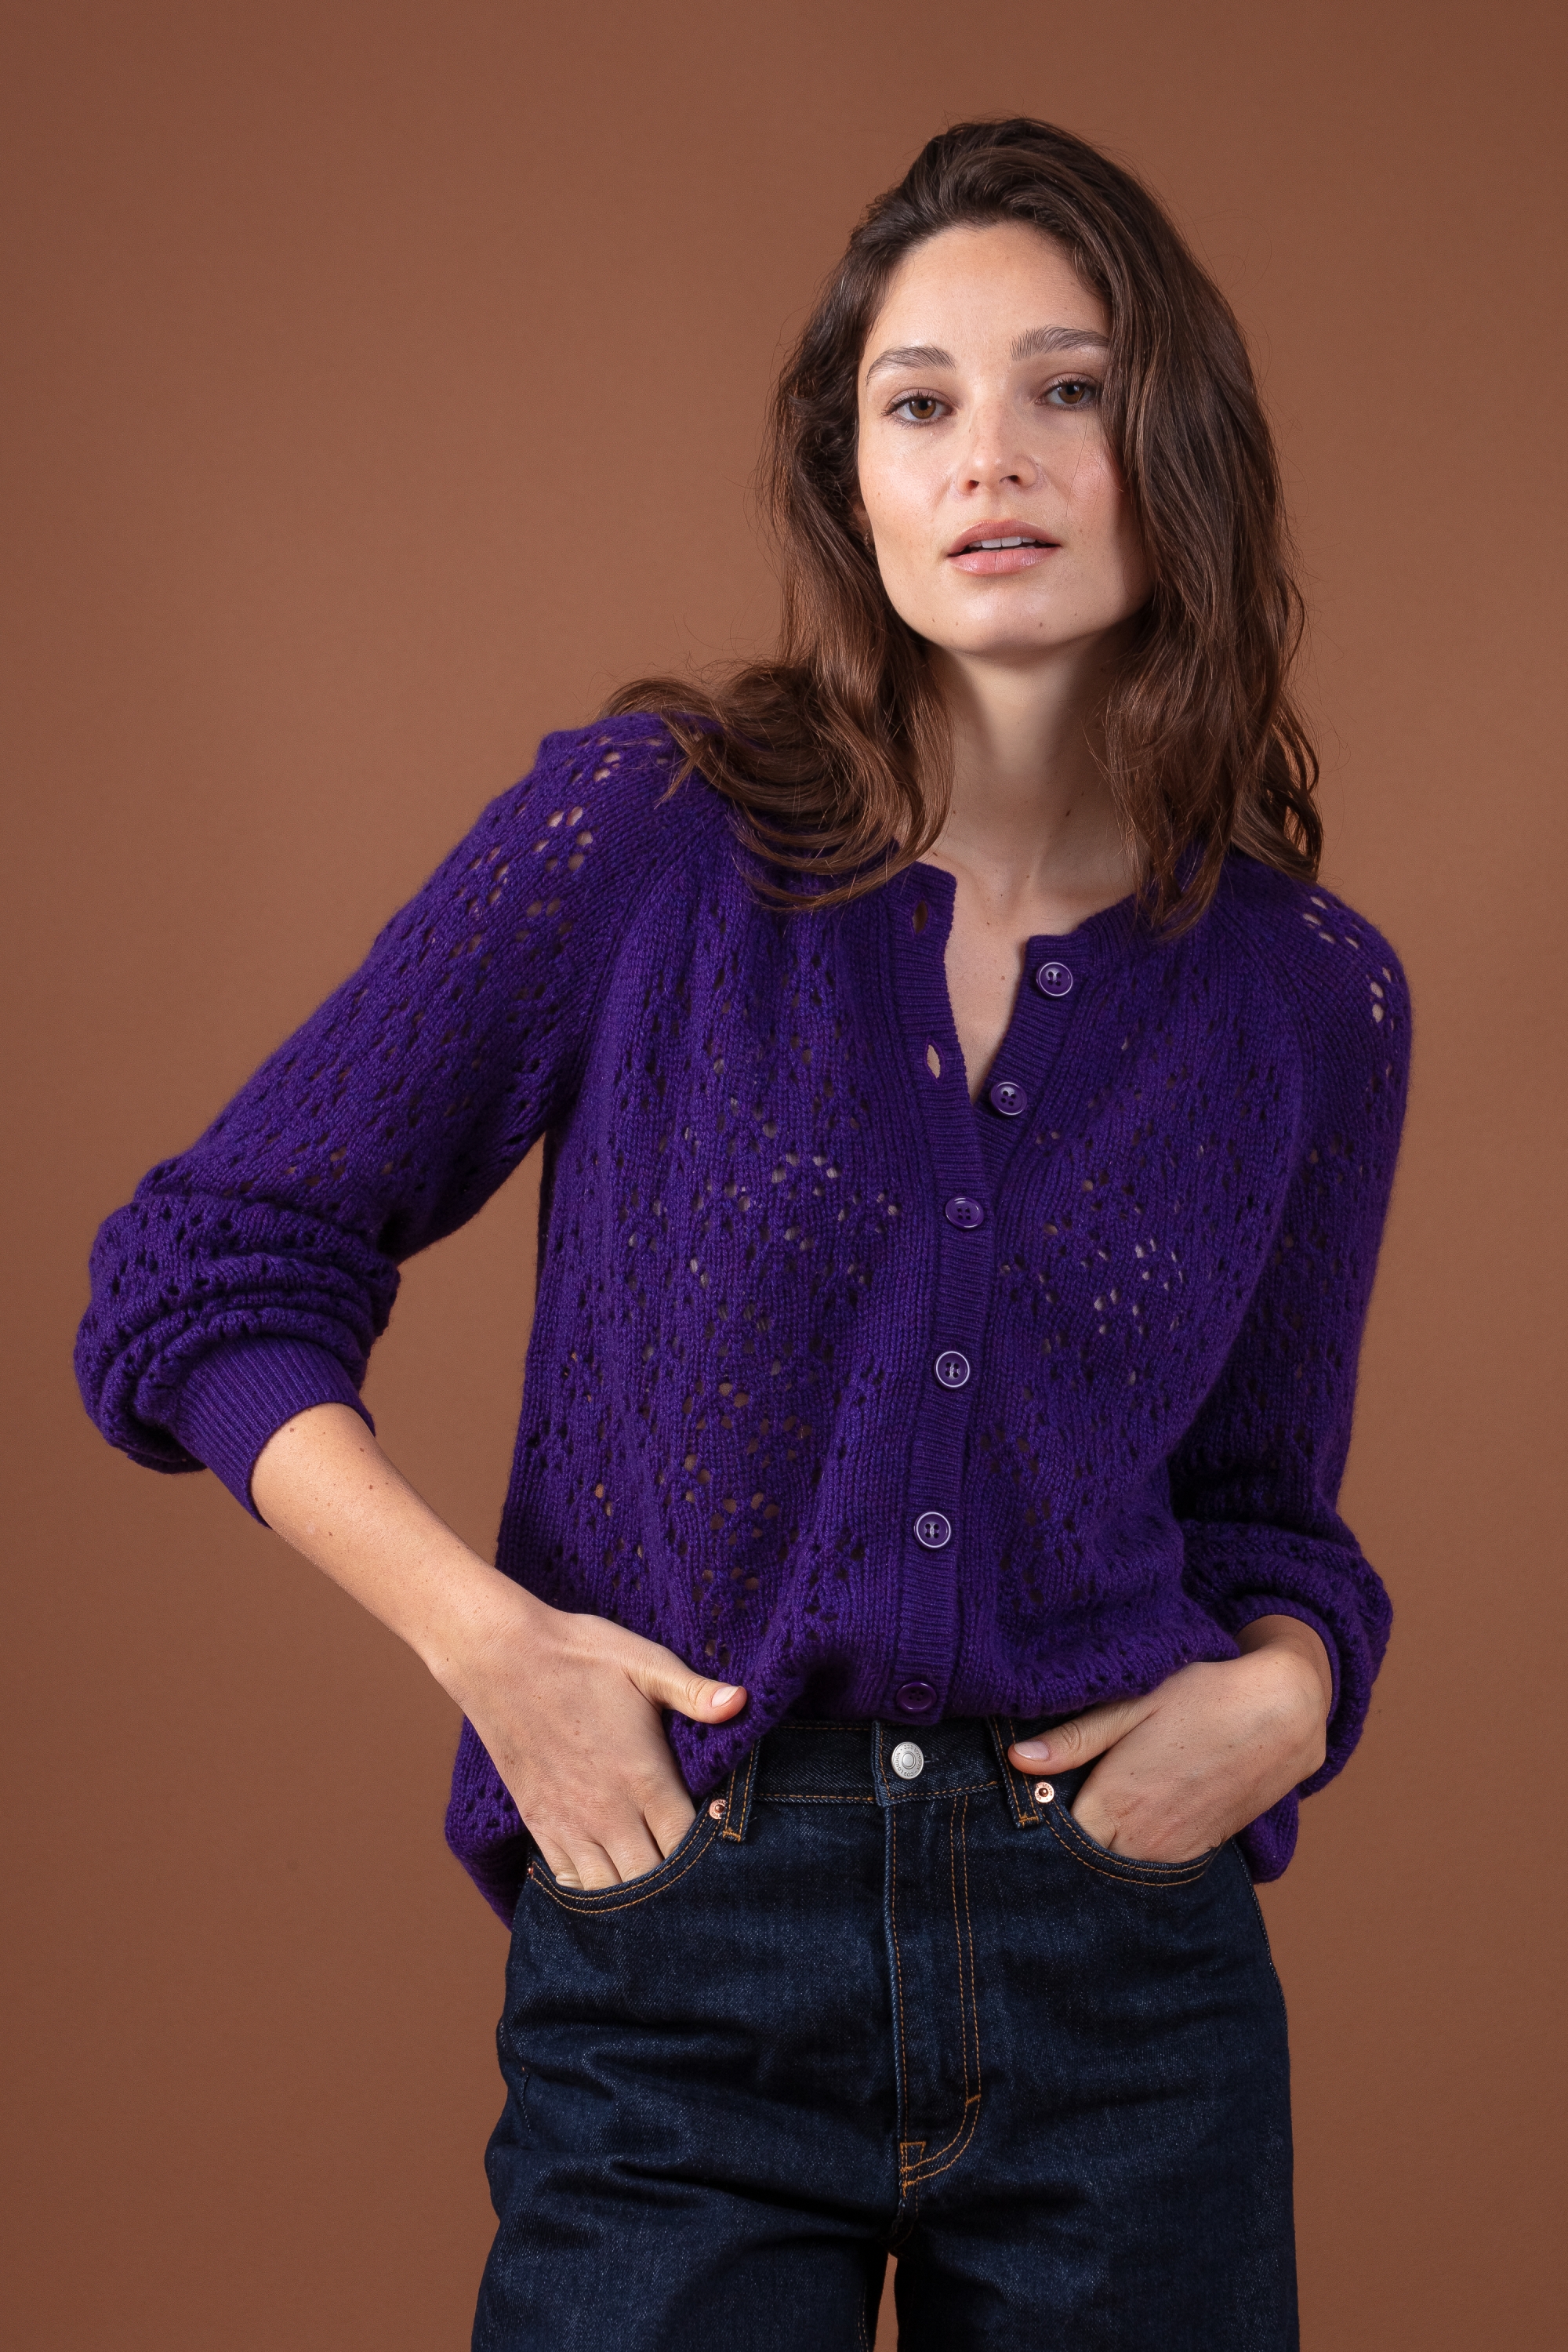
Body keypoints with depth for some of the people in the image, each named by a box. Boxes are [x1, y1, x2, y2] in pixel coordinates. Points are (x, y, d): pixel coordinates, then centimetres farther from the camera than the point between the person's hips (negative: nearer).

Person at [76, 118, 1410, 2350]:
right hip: (677, 1956, -2)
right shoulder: (644, 833, -5)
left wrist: (1283, 1688, -7)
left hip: (1128, 1964, 3)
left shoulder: (1314, 994, 3)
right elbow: (199, 1278, -1)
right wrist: (486, 1636, -13)